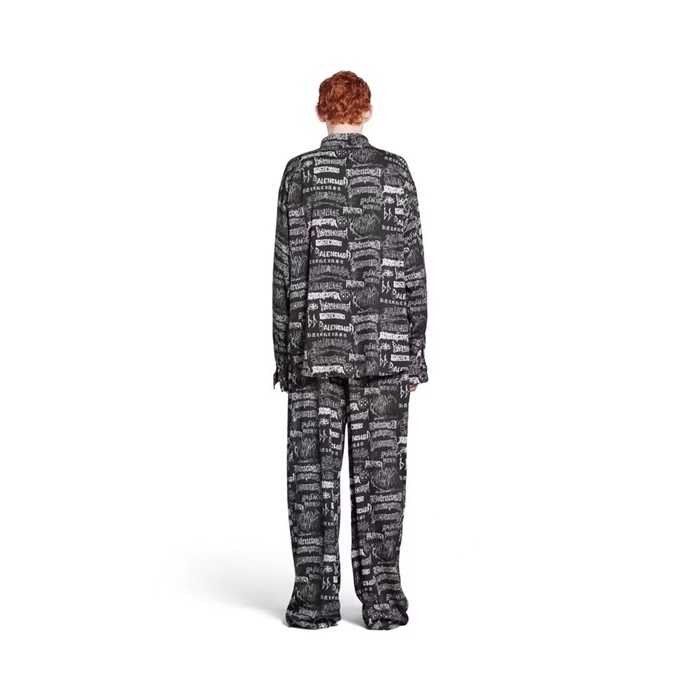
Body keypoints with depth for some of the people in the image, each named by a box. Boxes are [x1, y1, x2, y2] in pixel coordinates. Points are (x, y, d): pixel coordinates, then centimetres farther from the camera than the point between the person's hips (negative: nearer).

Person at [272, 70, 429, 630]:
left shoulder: (301, 172, 0)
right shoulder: (395, 171, 2)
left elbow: (286, 267, -2)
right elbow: (412, 267, 0)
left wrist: (284, 351, 4)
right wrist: (415, 353, 5)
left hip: (315, 342, -1)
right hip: (384, 342, 1)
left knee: (313, 468, 4)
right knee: (380, 468, 4)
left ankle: (316, 595, 4)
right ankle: (382, 596, 6)